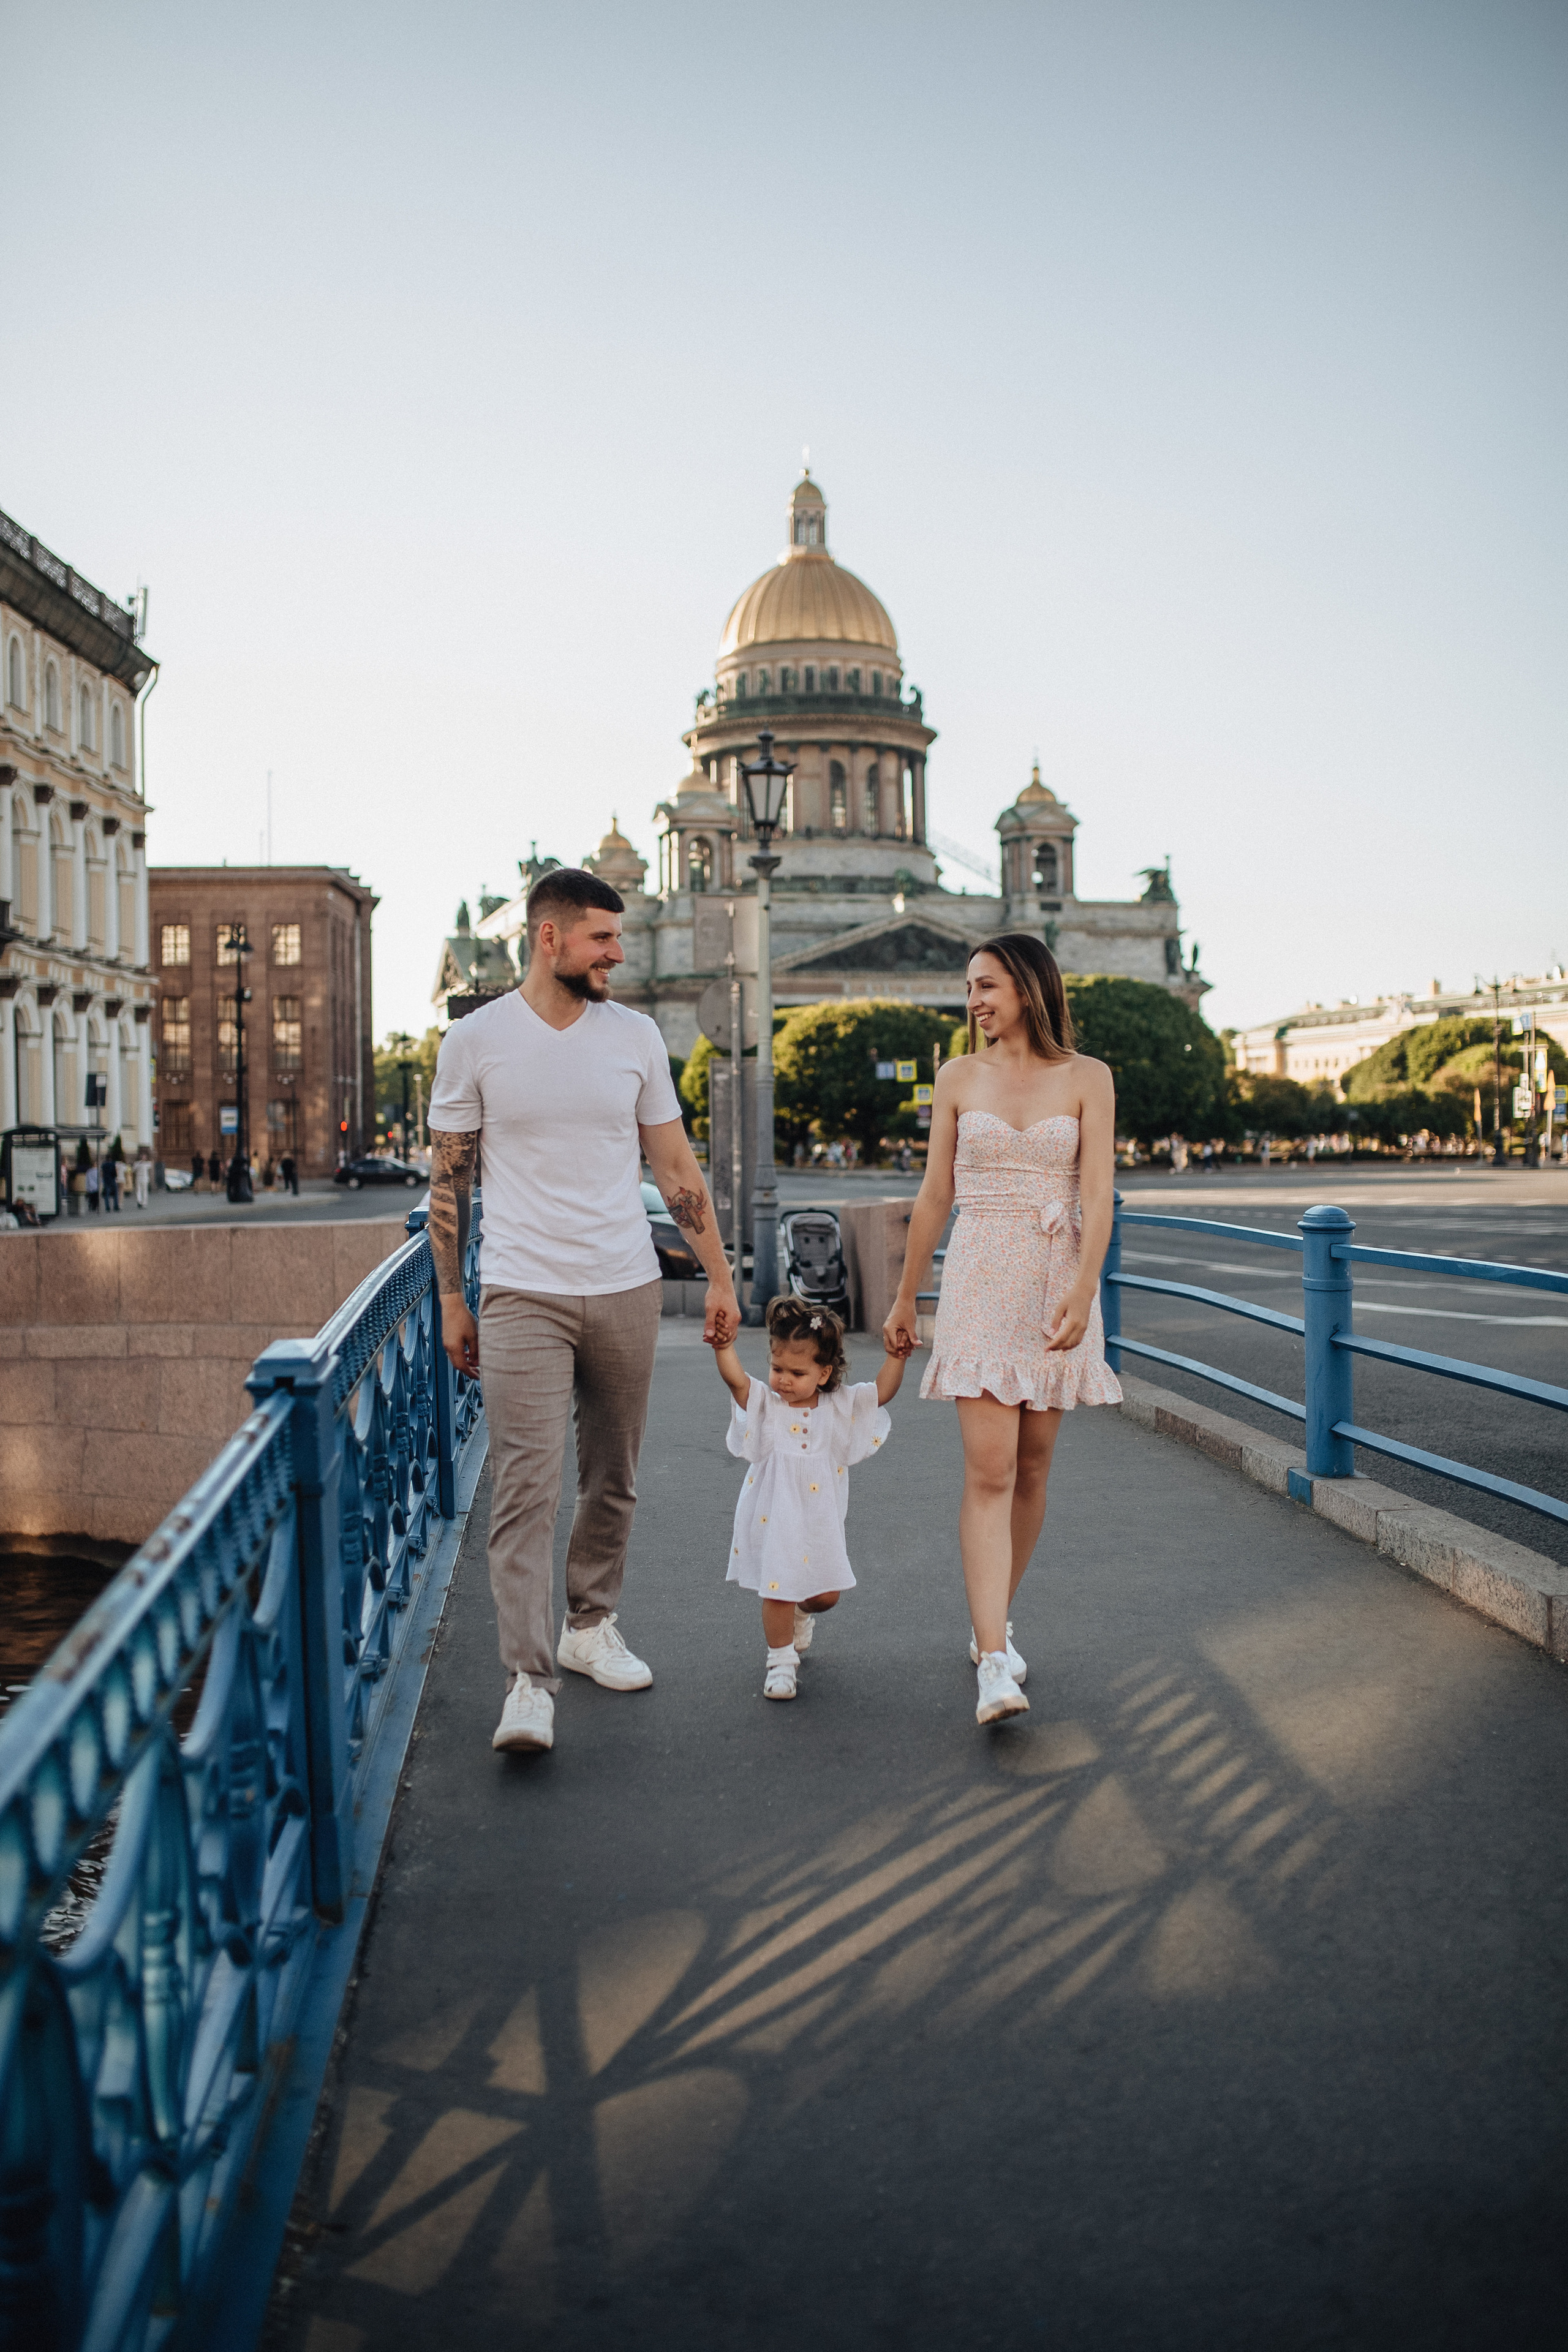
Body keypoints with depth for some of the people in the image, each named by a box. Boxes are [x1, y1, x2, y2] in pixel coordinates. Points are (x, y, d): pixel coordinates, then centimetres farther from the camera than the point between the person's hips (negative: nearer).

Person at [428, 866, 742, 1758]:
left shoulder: (636, 1035, 6)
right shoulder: (475, 1041, -1)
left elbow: (676, 1166, 11)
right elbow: (449, 1181, 5)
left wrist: (721, 1276, 9)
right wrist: (452, 1300, 4)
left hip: (627, 1290, 3)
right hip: (522, 1294, -3)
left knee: (614, 1480, 11)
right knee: (527, 1485, -10)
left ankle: (591, 1625, 30)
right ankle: (530, 1683, -8)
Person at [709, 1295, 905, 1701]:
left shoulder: (840, 1407, -1)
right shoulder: (764, 1405, -8)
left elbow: (882, 1392, -3)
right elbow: (735, 1380, -24)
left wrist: (896, 1355, -17)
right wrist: (723, 1346, -40)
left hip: (820, 1522, 2)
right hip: (773, 1519, -2)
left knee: (827, 1594, 9)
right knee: (777, 1591, -3)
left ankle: (802, 1615, 43)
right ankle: (780, 1659, 15)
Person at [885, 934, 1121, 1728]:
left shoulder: (1087, 1079, 2)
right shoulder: (960, 1078, 7)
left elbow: (1097, 1196, -6)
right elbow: (934, 1195, 11)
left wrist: (1081, 1293, -18)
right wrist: (905, 1298, 14)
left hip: (1056, 1282, 0)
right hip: (979, 1280, 0)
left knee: (1031, 1465, 9)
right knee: (989, 1469, -10)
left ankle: (990, 1625, 28)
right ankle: (994, 1665, -15)